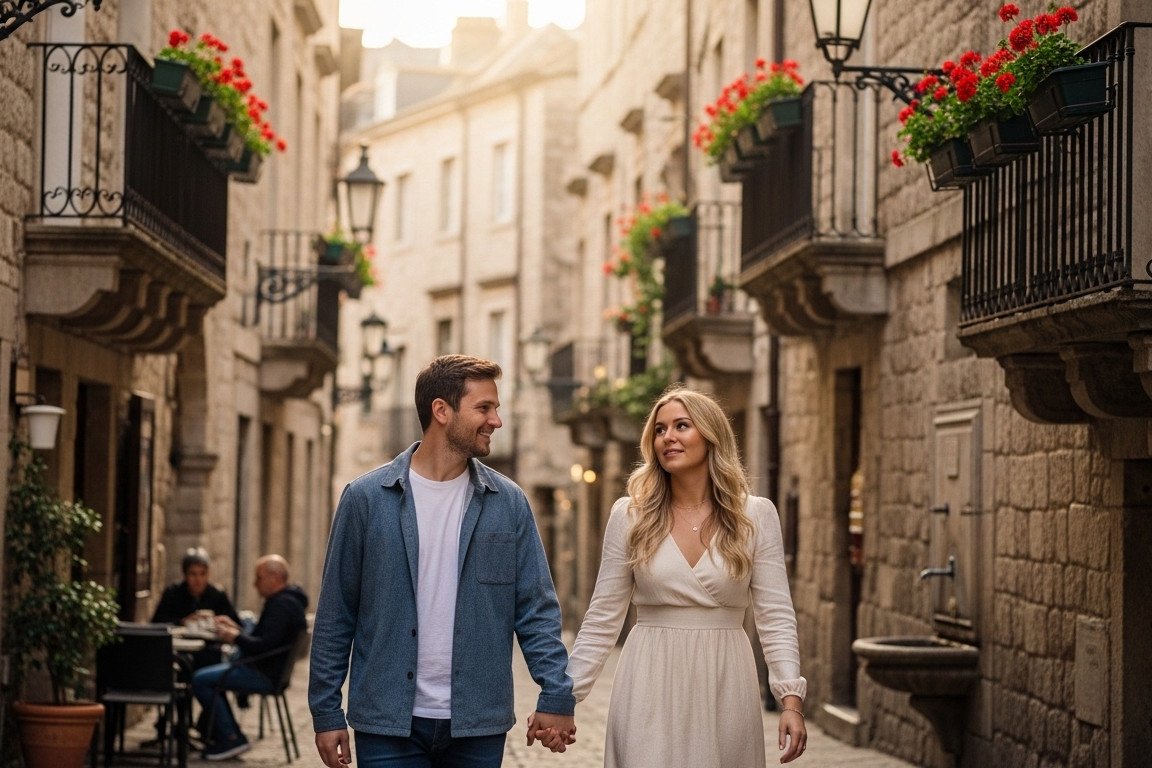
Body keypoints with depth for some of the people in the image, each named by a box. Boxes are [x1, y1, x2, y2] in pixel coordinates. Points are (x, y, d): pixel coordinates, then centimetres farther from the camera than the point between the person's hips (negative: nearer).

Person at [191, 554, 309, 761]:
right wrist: (235, 628, 12)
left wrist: (235, 637, -14)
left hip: (266, 674, -12)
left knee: (201, 680, -16)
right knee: (206, 676, 25)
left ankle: (231, 739, -11)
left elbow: (264, 646, -27)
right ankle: (222, 735, 21)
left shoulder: (282, 605, -20)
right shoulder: (283, 600, 16)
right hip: (264, 669, 12)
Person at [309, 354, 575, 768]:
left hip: (478, 725, 2)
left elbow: (537, 609, 4)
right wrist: (327, 712, -1)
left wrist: (557, 696, -6)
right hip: (389, 724, -2)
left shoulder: (509, 503, 5)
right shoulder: (366, 498, -1)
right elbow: (335, 614, 1)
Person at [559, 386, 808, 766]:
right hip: (650, 689, 0)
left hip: (725, 688, 0)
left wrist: (791, 698, -13)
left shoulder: (756, 515, 0)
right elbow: (603, 617, 4)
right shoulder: (629, 515, 1)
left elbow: (776, 616, -2)